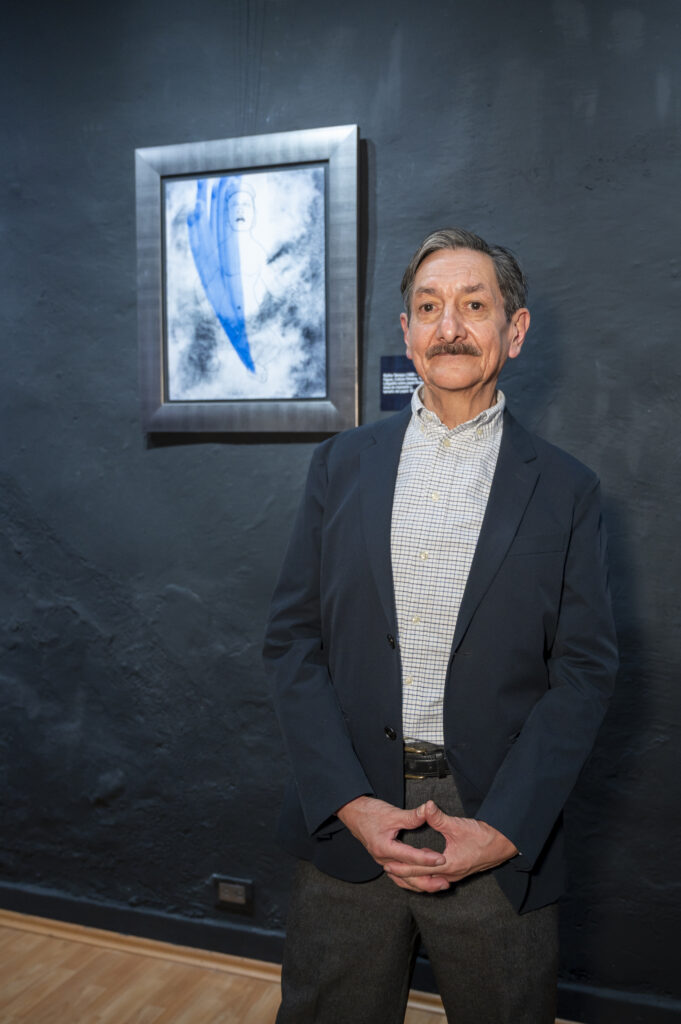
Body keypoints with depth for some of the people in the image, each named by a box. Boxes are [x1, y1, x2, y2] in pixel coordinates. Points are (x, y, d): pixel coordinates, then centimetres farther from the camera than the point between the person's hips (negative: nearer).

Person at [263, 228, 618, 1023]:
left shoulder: (565, 489, -1)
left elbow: (583, 671, -3)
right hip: (347, 820, 1)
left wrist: (504, 829, -12)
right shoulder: (342, 464, 3)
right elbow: (292, 637, 0)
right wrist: (348, 801, -9)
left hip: (502, 840, -1)